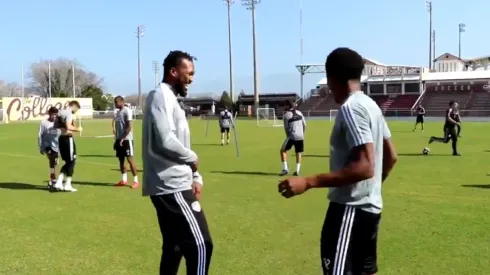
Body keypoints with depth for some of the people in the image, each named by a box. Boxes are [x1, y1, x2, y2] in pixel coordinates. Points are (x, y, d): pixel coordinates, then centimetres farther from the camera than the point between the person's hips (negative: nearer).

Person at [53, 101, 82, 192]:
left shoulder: (60, 112, 14)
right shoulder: (69, 113, -13)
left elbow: (55, 125, 20)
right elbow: (68, 127, -26)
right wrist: (77, 129, -11)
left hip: (61, 138, 9)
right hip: (67, 139, -9)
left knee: (68, 162, 17)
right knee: (71, 161, 1)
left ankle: (58, 183, 12)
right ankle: (67, 185, 2)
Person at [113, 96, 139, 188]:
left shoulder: (127, 111, -11)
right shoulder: (118, 112, 16)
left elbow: (129, 127, -17)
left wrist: (123, 138, -20)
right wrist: (117, 139, 16)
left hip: (127, 139, -9)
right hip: (119, 139, 9)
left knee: (130, 159, -8)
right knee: (121, 159, 11)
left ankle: (136, 181, -4)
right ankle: (124, 180, 19)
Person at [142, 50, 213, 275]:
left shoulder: (170, 99, 19)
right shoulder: (161, 96, -12)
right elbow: (166, 142, -25)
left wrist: (195, 177, 10)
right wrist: (193, 158, -7)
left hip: (171, 187, 10)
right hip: (171, 187, -10)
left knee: (174, 246, 16)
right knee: (200, 245, -8)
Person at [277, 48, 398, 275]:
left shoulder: (350, 108, -18)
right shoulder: (371, 105, 11)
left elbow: (364, 167, -26)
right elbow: (391, 156, 17)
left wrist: (308, 182, -28)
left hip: (350, 208, -10)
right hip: (369, 206, 10)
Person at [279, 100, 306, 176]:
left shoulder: (286, 115, -6)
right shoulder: (299, 113, 8)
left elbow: (286, 128, 0)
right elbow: (304, 125, 12)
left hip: (292, 136, -5)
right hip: (300, 137, 5)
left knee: (283, 151, 8)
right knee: (298, 153, 14)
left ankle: (285, 169, 2)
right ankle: (297, 171, 9)